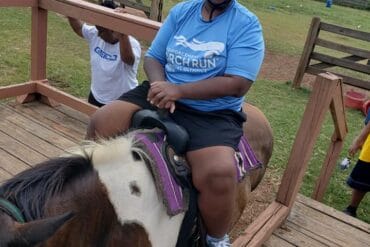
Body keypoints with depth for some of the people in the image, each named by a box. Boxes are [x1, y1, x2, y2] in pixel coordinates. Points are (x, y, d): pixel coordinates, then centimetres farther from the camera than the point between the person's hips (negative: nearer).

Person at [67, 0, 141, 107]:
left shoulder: (132, 43, -25)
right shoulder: (95, 35, -3)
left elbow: (127, 58, -47)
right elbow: (78, 28, 13)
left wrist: (122, 33, -59)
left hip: (122, 104, -7)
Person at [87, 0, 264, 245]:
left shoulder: (247, 24, -5)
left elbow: (238, 84, -16)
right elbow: (153, 57, 10)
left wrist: (179, 90, -22)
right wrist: (160, 85, -13)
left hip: (213, 112, -4)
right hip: (163, 94, 5)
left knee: (219, 174, -31)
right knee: (101, 123, -12)